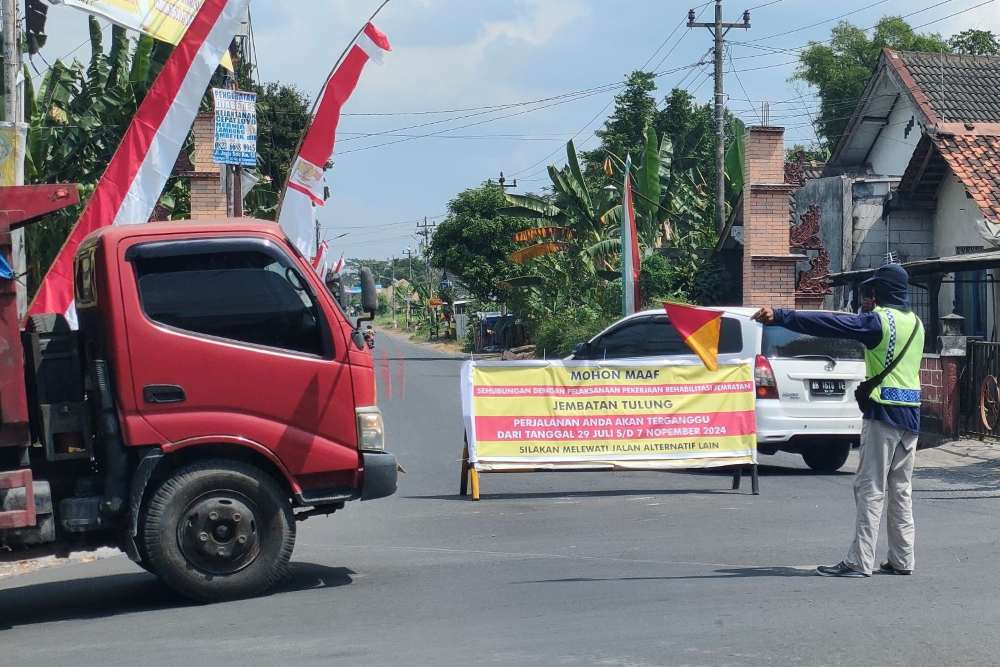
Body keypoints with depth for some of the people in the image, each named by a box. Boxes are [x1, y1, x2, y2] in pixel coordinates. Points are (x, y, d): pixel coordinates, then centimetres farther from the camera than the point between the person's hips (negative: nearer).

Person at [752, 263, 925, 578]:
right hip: (910, 415, 8)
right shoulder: (914, 322, 14)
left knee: (870, 489, -7)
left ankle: (860, 561, -8)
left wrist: (780, 317, -19)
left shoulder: (878, 321, -10)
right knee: (901, 490, 12)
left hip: (884, 413, -8)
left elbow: (830, 324, -17)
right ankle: (901, 560, 13)